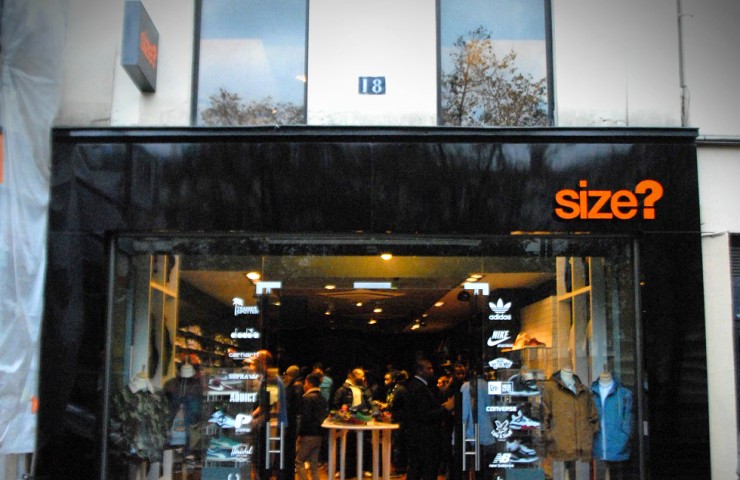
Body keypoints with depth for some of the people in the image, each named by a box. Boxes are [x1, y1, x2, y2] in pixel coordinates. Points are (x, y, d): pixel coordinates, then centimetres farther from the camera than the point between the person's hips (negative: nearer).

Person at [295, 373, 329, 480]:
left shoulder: (307, 398, -13)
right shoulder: (322, 398, 11)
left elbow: (305, 418, -18)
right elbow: (325, 416, 13)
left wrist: (300, 433, -12)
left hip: (307, 435, -8)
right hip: (318, 435, 8)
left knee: (299, 461, 3)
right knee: (314, 465, 10)